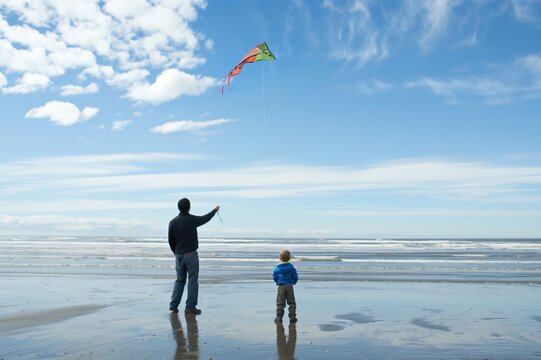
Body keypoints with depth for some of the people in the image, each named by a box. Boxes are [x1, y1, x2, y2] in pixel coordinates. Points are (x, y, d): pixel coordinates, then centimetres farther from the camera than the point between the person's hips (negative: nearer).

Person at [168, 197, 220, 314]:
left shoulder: (173, 222, -1)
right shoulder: (192, 219, -11)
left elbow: (171, 240, 5)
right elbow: (205, 218, 8)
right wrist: (215, 210, 25)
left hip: (178, 255, 5)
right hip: (191, 254, -5)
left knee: (180, 280, 15)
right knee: (192, 280, 1)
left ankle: (173, 305, 15)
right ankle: (190, 307, 0)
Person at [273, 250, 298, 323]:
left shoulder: (277, 268, -2)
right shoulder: (291, 267, -3)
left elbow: (274, 277, 4)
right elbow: (295, 277, -1)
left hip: (281, 287, 0)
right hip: (290, 286, 0)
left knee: (280, 303, 6)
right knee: (291, 302, 8)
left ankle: (279, 317, 4)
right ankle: (292, 317, 5)